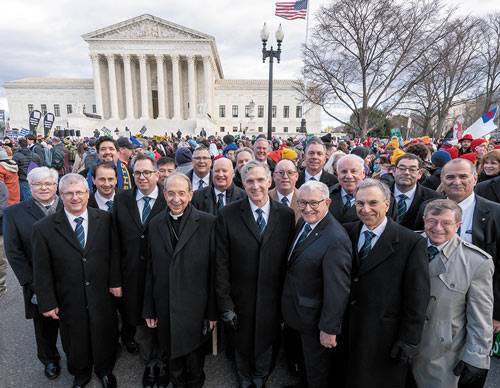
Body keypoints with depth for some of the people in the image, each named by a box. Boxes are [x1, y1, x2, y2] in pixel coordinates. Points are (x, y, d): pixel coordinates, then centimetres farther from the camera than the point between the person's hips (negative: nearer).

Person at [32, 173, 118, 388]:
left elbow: (114, 255, -1)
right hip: (70, 303, 0)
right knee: (76, 344, 22)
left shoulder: (105, 219, -8)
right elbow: (42, 271, -5)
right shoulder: (43, 228, -11)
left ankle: (104, 370, 51)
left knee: (105, 338, 20)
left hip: (103, 298, 1)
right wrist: (47, 303, -4)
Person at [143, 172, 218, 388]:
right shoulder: (155, 224, 1)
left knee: (194, 356, 17)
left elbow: (215, 270, -10)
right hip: (165, 307, 3)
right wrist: (149, 309, 6)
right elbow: (151, 270, 4)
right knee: (170, 356, 21)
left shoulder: (208, 222, -12)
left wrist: (212, 311, -8)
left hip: (195, 307, -3)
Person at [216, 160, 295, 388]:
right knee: (242, 347, 24)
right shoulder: (227, 215, -12)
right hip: (240, 300, -1)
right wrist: (225, 304, -10)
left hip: (271, 301, 1)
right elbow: (221, 264, -10)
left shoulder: (286, 215, -7)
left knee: (266, 346, 24)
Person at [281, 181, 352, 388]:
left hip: (315, 318, -8)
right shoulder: (303, 223, -3)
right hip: (297, 310, 8)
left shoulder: (336, 240, -31)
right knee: (304, 358, 33)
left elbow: (337, 290, -28)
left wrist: (329, 329, -20)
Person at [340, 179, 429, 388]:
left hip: (385, 337, -3)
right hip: (348, 331, 4)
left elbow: (417, 298, -11)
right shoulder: (347, 232, -2)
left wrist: (409, 340, -9)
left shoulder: (412, 242, -15)